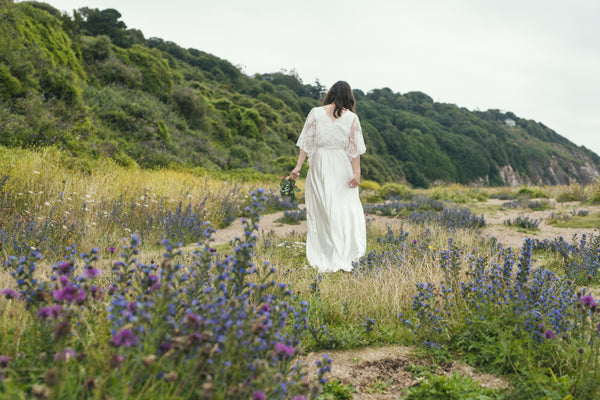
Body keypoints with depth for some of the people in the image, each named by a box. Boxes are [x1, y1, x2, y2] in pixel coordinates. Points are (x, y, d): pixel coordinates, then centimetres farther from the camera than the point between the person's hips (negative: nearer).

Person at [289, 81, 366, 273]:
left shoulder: (315, 113, 1)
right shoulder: (351, 118, 0)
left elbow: (306, 142, -2)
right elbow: (354, 148, -3)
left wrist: (298, 166, -1)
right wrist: (356, 172, -4)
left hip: (319, 165, 1)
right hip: (342, 167, -1)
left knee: (321, 210, 7)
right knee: (344, 210, 6)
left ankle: (322, 258, 10)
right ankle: (344, 255, 4)